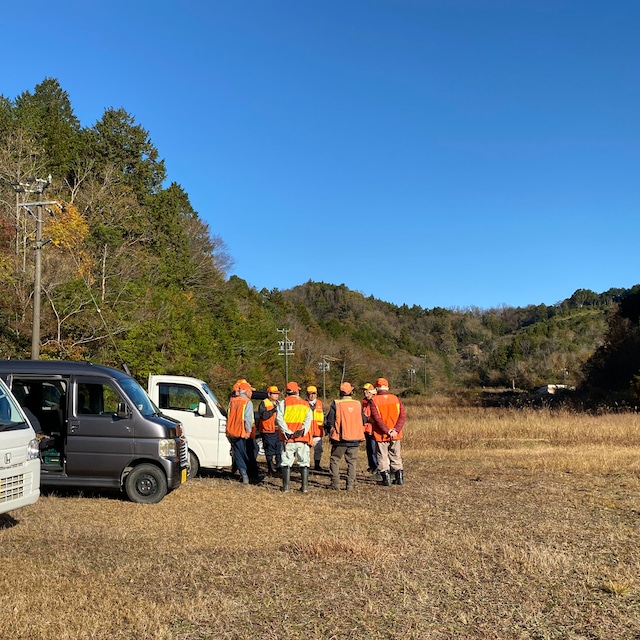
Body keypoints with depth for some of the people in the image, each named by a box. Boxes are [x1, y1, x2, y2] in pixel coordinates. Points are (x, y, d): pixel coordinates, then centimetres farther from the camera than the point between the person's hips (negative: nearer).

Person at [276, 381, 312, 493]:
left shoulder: (283, 403, 3)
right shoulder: (305, 404, 11)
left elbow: (279, 419, -10)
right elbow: (308, 419, -3)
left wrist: (287, 432, -14)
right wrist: (302, 430, -13)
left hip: (288, 438, -1)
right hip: (303, 438, 1)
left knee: (287, 462, 5)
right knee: (304, 463, 8)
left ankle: (286, 486, 5)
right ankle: (305, 487, 6)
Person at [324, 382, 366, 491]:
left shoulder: (336, 404, -9)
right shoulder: (358, 404, 2)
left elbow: (330, 421, -6)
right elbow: (363, 420, 10)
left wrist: (331, 431, 12)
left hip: (340, 438, -3)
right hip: (355, 438, 3)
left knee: (334, 459, 10)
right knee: (352, 461, 10)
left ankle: (335, 484, 7)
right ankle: (350, 485, 7)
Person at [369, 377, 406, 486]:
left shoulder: (373, 401, -8)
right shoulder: (396, 399, 3)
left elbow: (377, 419, -17)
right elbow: (402, 416, -6)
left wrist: (387, 431, -16)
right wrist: (395, 430, -12)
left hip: (380, 435, -4)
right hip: (395, 435, 4)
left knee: (383, 457, 7)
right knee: (396, 456, 17)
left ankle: (386, 479, 5)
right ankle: (399, 477, 20)